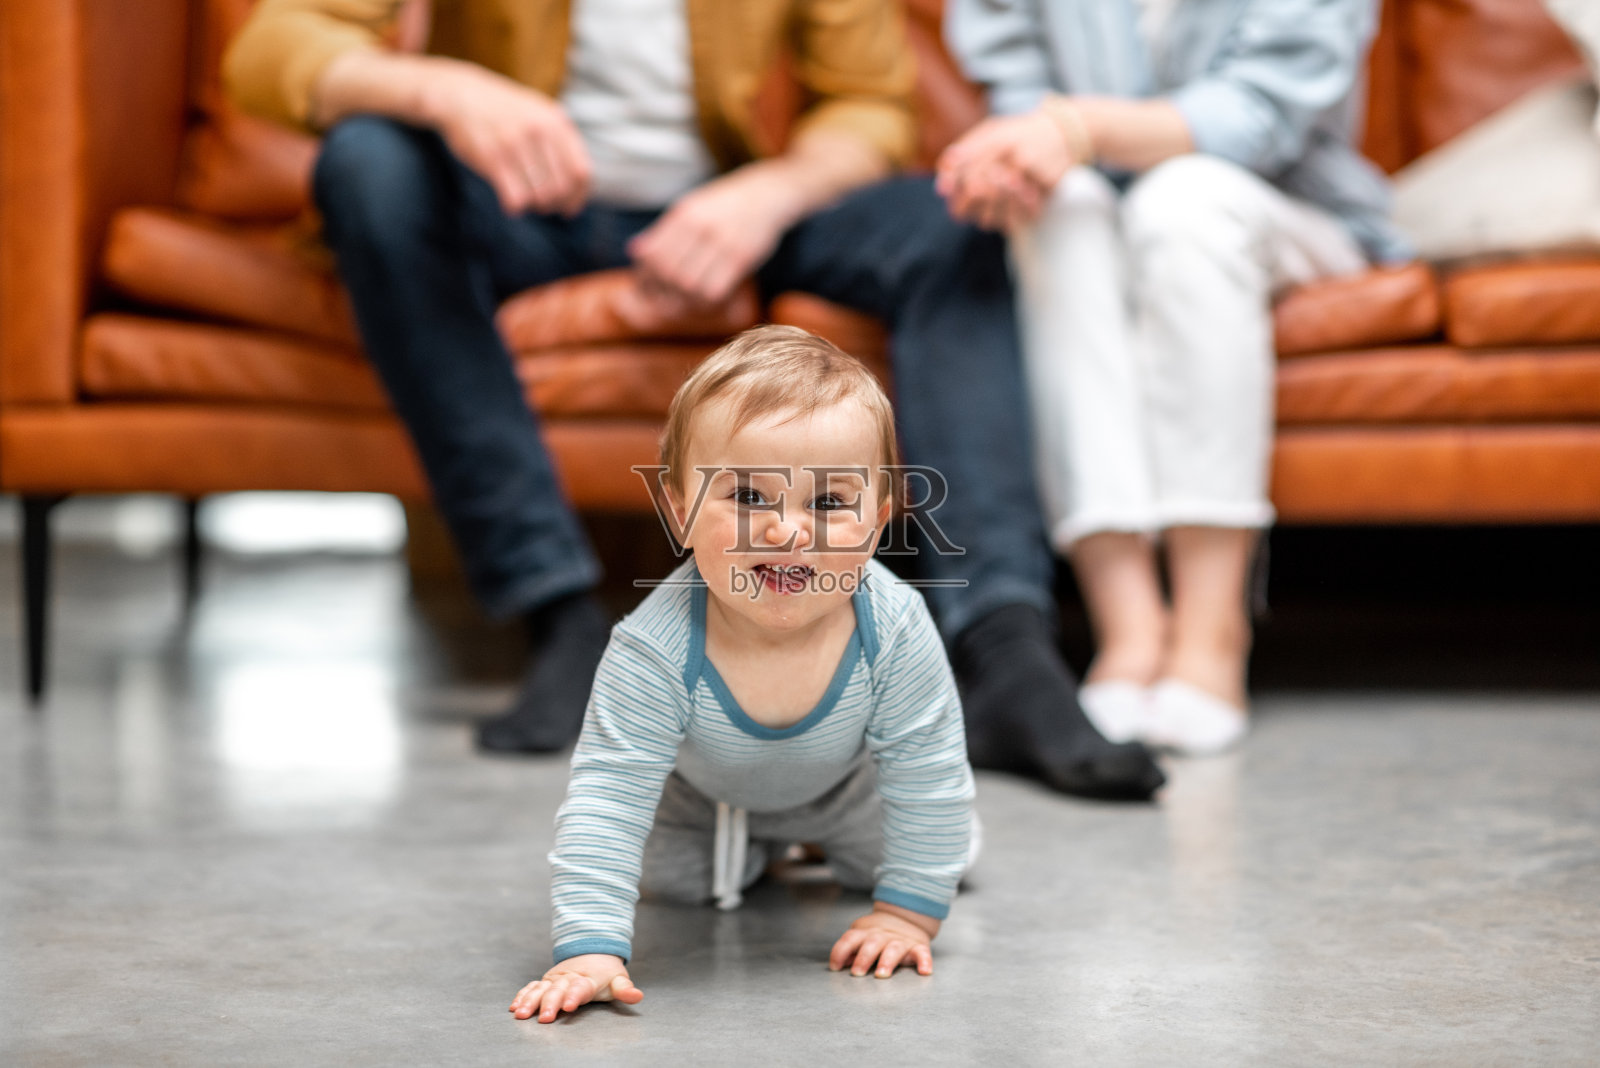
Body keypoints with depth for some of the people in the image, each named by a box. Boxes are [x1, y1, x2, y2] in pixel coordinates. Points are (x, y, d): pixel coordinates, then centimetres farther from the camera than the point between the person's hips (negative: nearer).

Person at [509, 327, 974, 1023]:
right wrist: (590, 946, -52)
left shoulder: (895, 630, -41)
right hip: (704, 789, -1)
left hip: (843, 781, 1)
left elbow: (928, 775, -28)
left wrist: (910, 912, -28)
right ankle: (745, 844, 37)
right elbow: (607, 793, -44)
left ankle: (822, 835, 39)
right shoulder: (656, 650, -46)